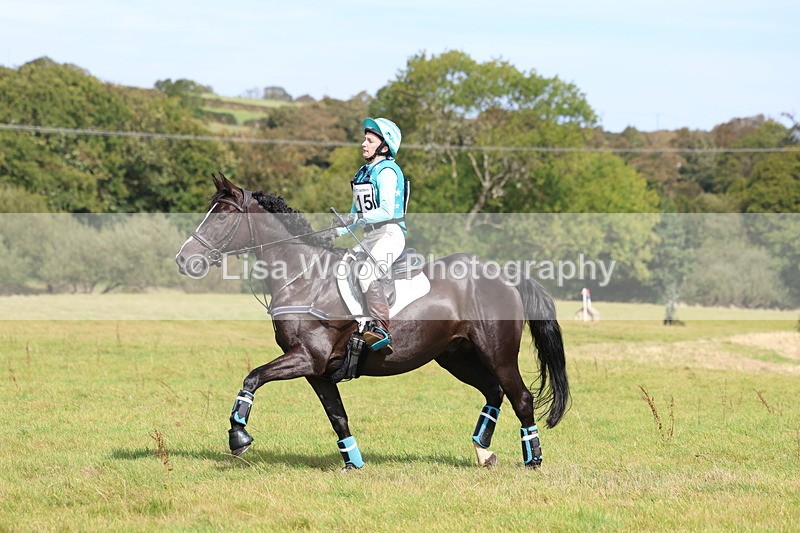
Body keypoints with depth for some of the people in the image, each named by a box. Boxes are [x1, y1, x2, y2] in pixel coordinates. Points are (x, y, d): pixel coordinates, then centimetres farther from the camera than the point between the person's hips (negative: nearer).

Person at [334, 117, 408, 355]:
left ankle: (381, 329, -36)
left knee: (366, 273, -30)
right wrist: (336, 232, 9)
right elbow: (355, 215, 24)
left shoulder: (387, 172, -8)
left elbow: (386, 211, -20)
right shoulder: (363, 173, 20)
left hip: (390, 235, -10)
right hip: (370, 237, 10)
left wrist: (358, 218, -29)